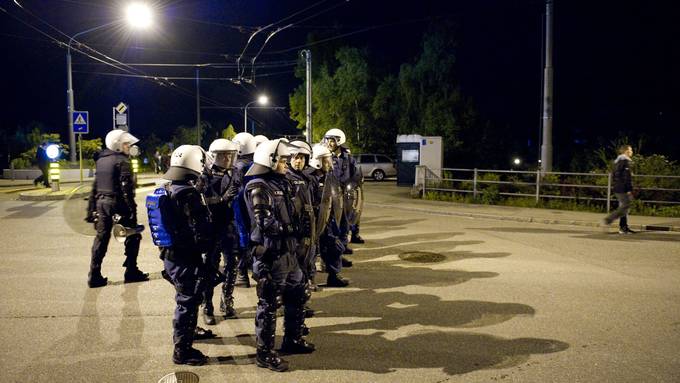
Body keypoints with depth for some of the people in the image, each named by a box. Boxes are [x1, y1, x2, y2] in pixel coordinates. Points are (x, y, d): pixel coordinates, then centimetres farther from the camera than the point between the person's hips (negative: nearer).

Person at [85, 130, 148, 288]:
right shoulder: (122, 161, -11)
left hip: (101, 202, 7)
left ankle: (94, 276, 7)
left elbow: (95, 186, 15)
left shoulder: (101, 160, 12)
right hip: (118, 203, -7)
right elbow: (126, 188, -18)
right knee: (133, 236, 8)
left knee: (101, 238, 10)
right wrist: (132, 210, -18)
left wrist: (91, 209, 19)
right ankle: (131, 272, 10)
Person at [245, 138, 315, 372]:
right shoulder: (258, 188, -15)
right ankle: (265, 354, 12)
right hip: (271, 255, -9)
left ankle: (292, 340, 35)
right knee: (269, 305, 0)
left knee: (298, 295, 19)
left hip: (288, 252, 9)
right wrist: (292, 228, -11)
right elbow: (267, 224, -23)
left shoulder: (281, 183, 12)